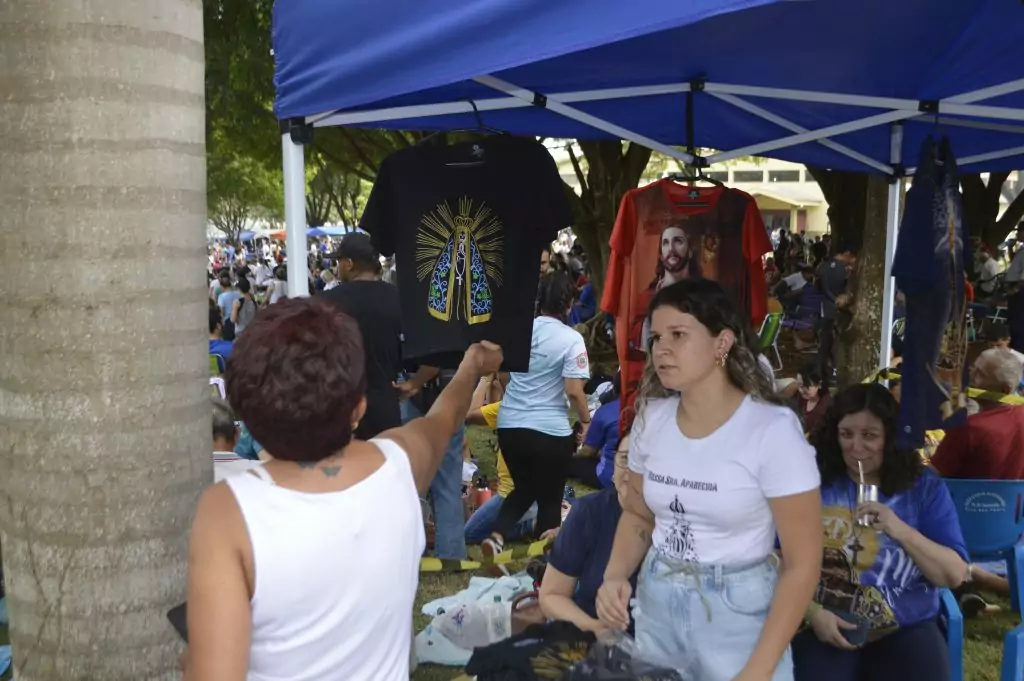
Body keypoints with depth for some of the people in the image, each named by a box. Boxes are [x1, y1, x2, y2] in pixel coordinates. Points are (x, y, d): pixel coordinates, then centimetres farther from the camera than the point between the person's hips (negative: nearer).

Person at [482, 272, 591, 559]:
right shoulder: (571, 339, -11)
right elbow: (574, 391, -16)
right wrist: (586, 420, -1)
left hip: (509, 424, 5)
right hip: (550, 430, -5)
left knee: (524, 488, 23)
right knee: (550, 499, 12)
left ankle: (496, 536, 3)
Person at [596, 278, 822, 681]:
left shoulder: (773, 430, -19)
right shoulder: (651, 417, -4)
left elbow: (802, 564, -15)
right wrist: (615, 576, -8)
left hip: (737, 613, -5)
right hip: (656, 605, 5)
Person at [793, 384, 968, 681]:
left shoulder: (924, 487, 6)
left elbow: (955, 575, 1)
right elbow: (786, 558, 0)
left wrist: (901, 530, -12)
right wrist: (812, 612, -13)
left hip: (906, 628, 2)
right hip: (825, 625, -2)